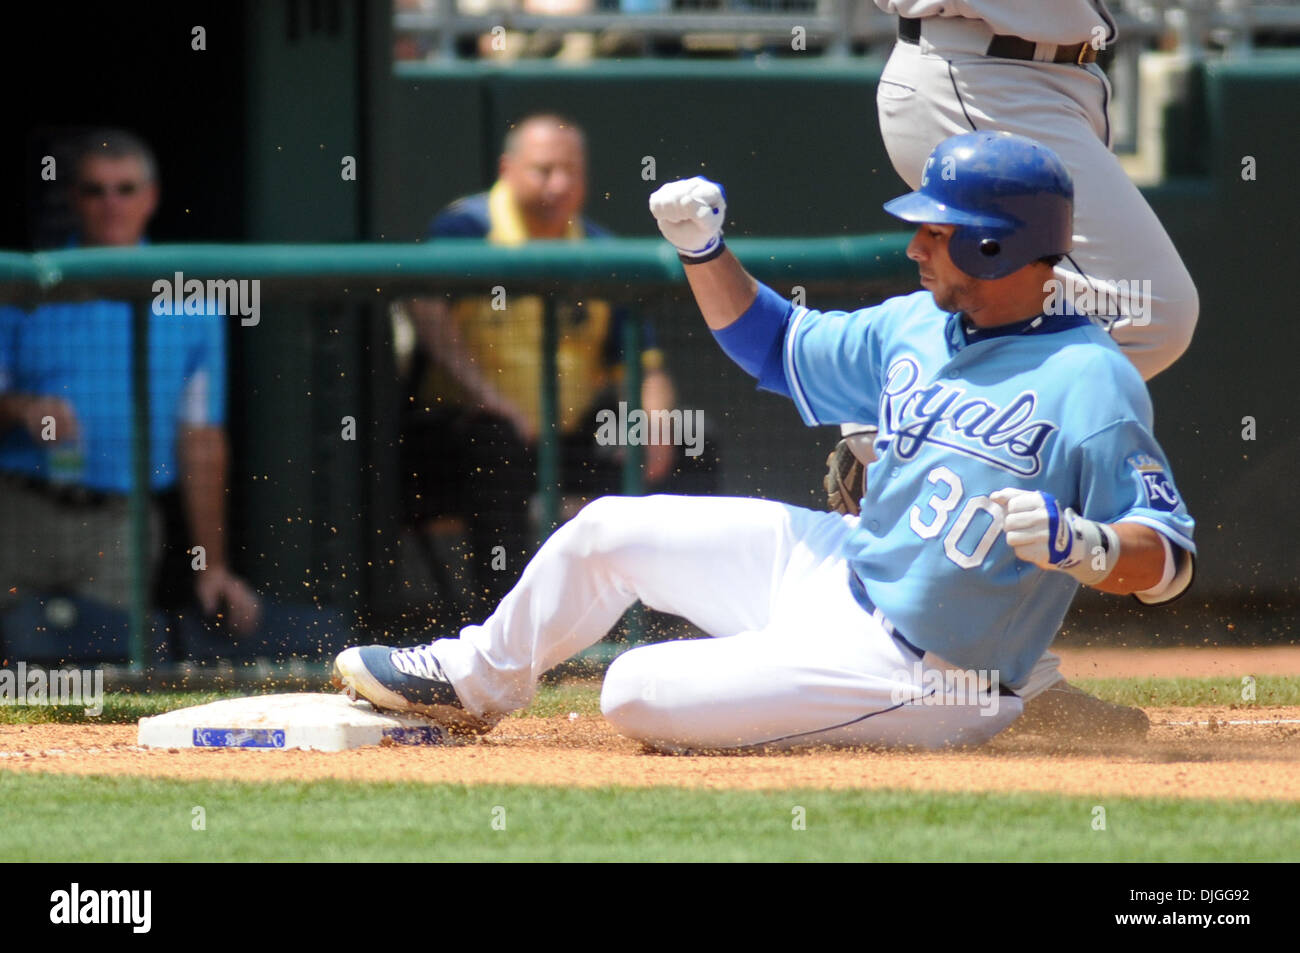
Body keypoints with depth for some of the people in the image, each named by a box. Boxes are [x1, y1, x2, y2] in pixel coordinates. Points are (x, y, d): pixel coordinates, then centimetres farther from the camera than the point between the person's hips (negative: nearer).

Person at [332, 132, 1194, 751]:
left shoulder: (1090, 382, -22)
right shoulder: (917, 327, 4)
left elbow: (1170, 564, -24)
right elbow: (776, 344, 20)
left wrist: (1080, 543, -44)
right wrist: (702, 249, 4)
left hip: (915, 673, -8)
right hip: (831, 570, 8)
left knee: (637, 696, -14)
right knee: (609, 531, 13)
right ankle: (474, 682, 36)